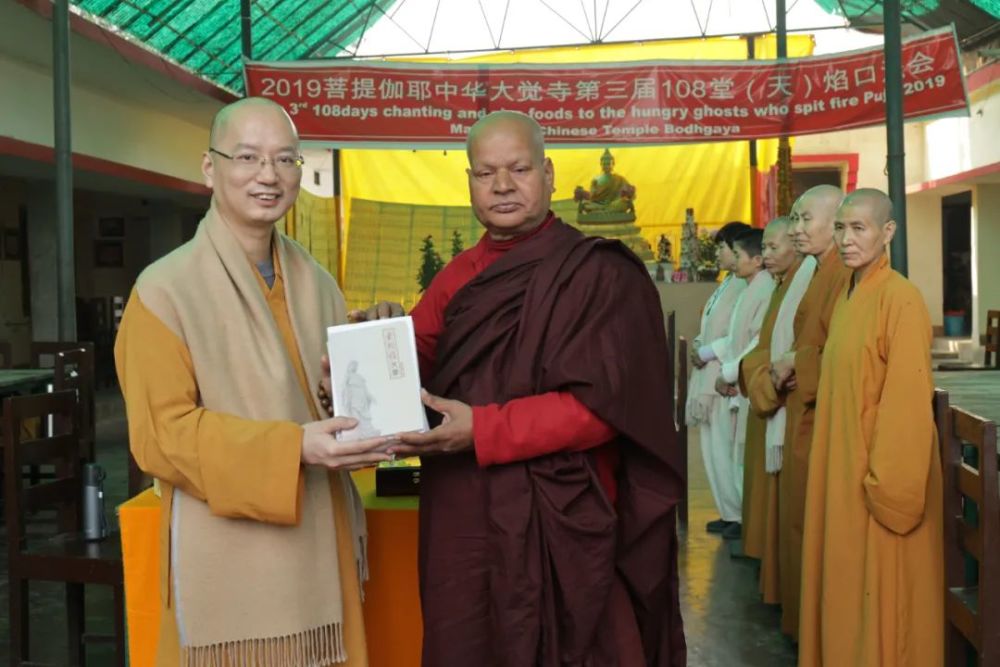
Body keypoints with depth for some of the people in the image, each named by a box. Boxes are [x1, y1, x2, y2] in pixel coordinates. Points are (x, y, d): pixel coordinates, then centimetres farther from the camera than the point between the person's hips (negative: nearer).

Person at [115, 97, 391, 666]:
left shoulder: (318, 284, 8)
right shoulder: (167, 290, -10)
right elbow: (160, 434, -13)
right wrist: (291, 447, -23)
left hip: (318, 541, 5)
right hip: (228, 551, -5)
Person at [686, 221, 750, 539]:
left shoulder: (746, 285, -14)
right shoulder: (728, 283, 17)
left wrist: (707, 352, -13)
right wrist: (698, 345, 5)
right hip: (708, 375, 10)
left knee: (726, 448, -7)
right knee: (713, 447, 12)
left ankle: (742, 516, 2)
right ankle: (730, 512, 20)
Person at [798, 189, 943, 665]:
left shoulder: (901, 298, -16)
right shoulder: (846, 296, 10)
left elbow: (908, 398, -19)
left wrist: (888, 484, -20)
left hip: (879, 473, -8)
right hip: (844, 469, 8)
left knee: (881, 593, 2)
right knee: (847, 584, 16)